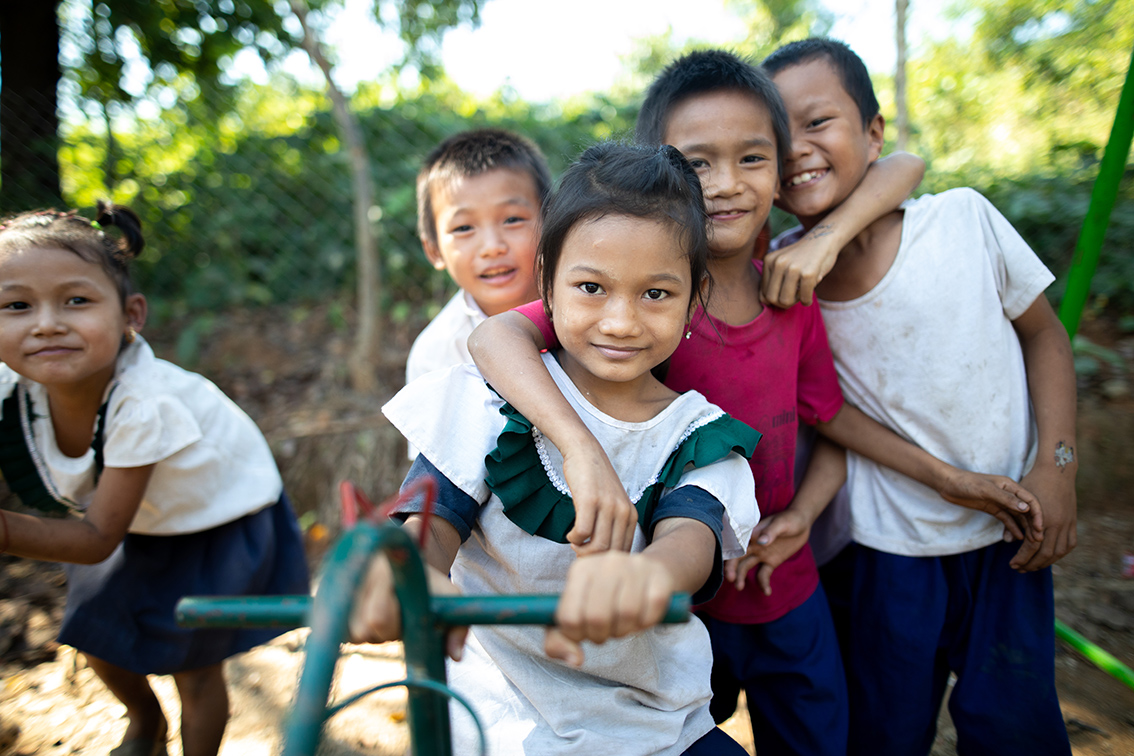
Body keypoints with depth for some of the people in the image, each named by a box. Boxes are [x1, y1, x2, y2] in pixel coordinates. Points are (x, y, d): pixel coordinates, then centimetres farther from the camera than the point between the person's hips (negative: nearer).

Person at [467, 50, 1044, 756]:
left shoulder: (793, 301, -7)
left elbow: (831, 412, 7)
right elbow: (495, 334, -36)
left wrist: (946, 477, 7)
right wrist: (581, 447, -50)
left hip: (791, 596, 5)